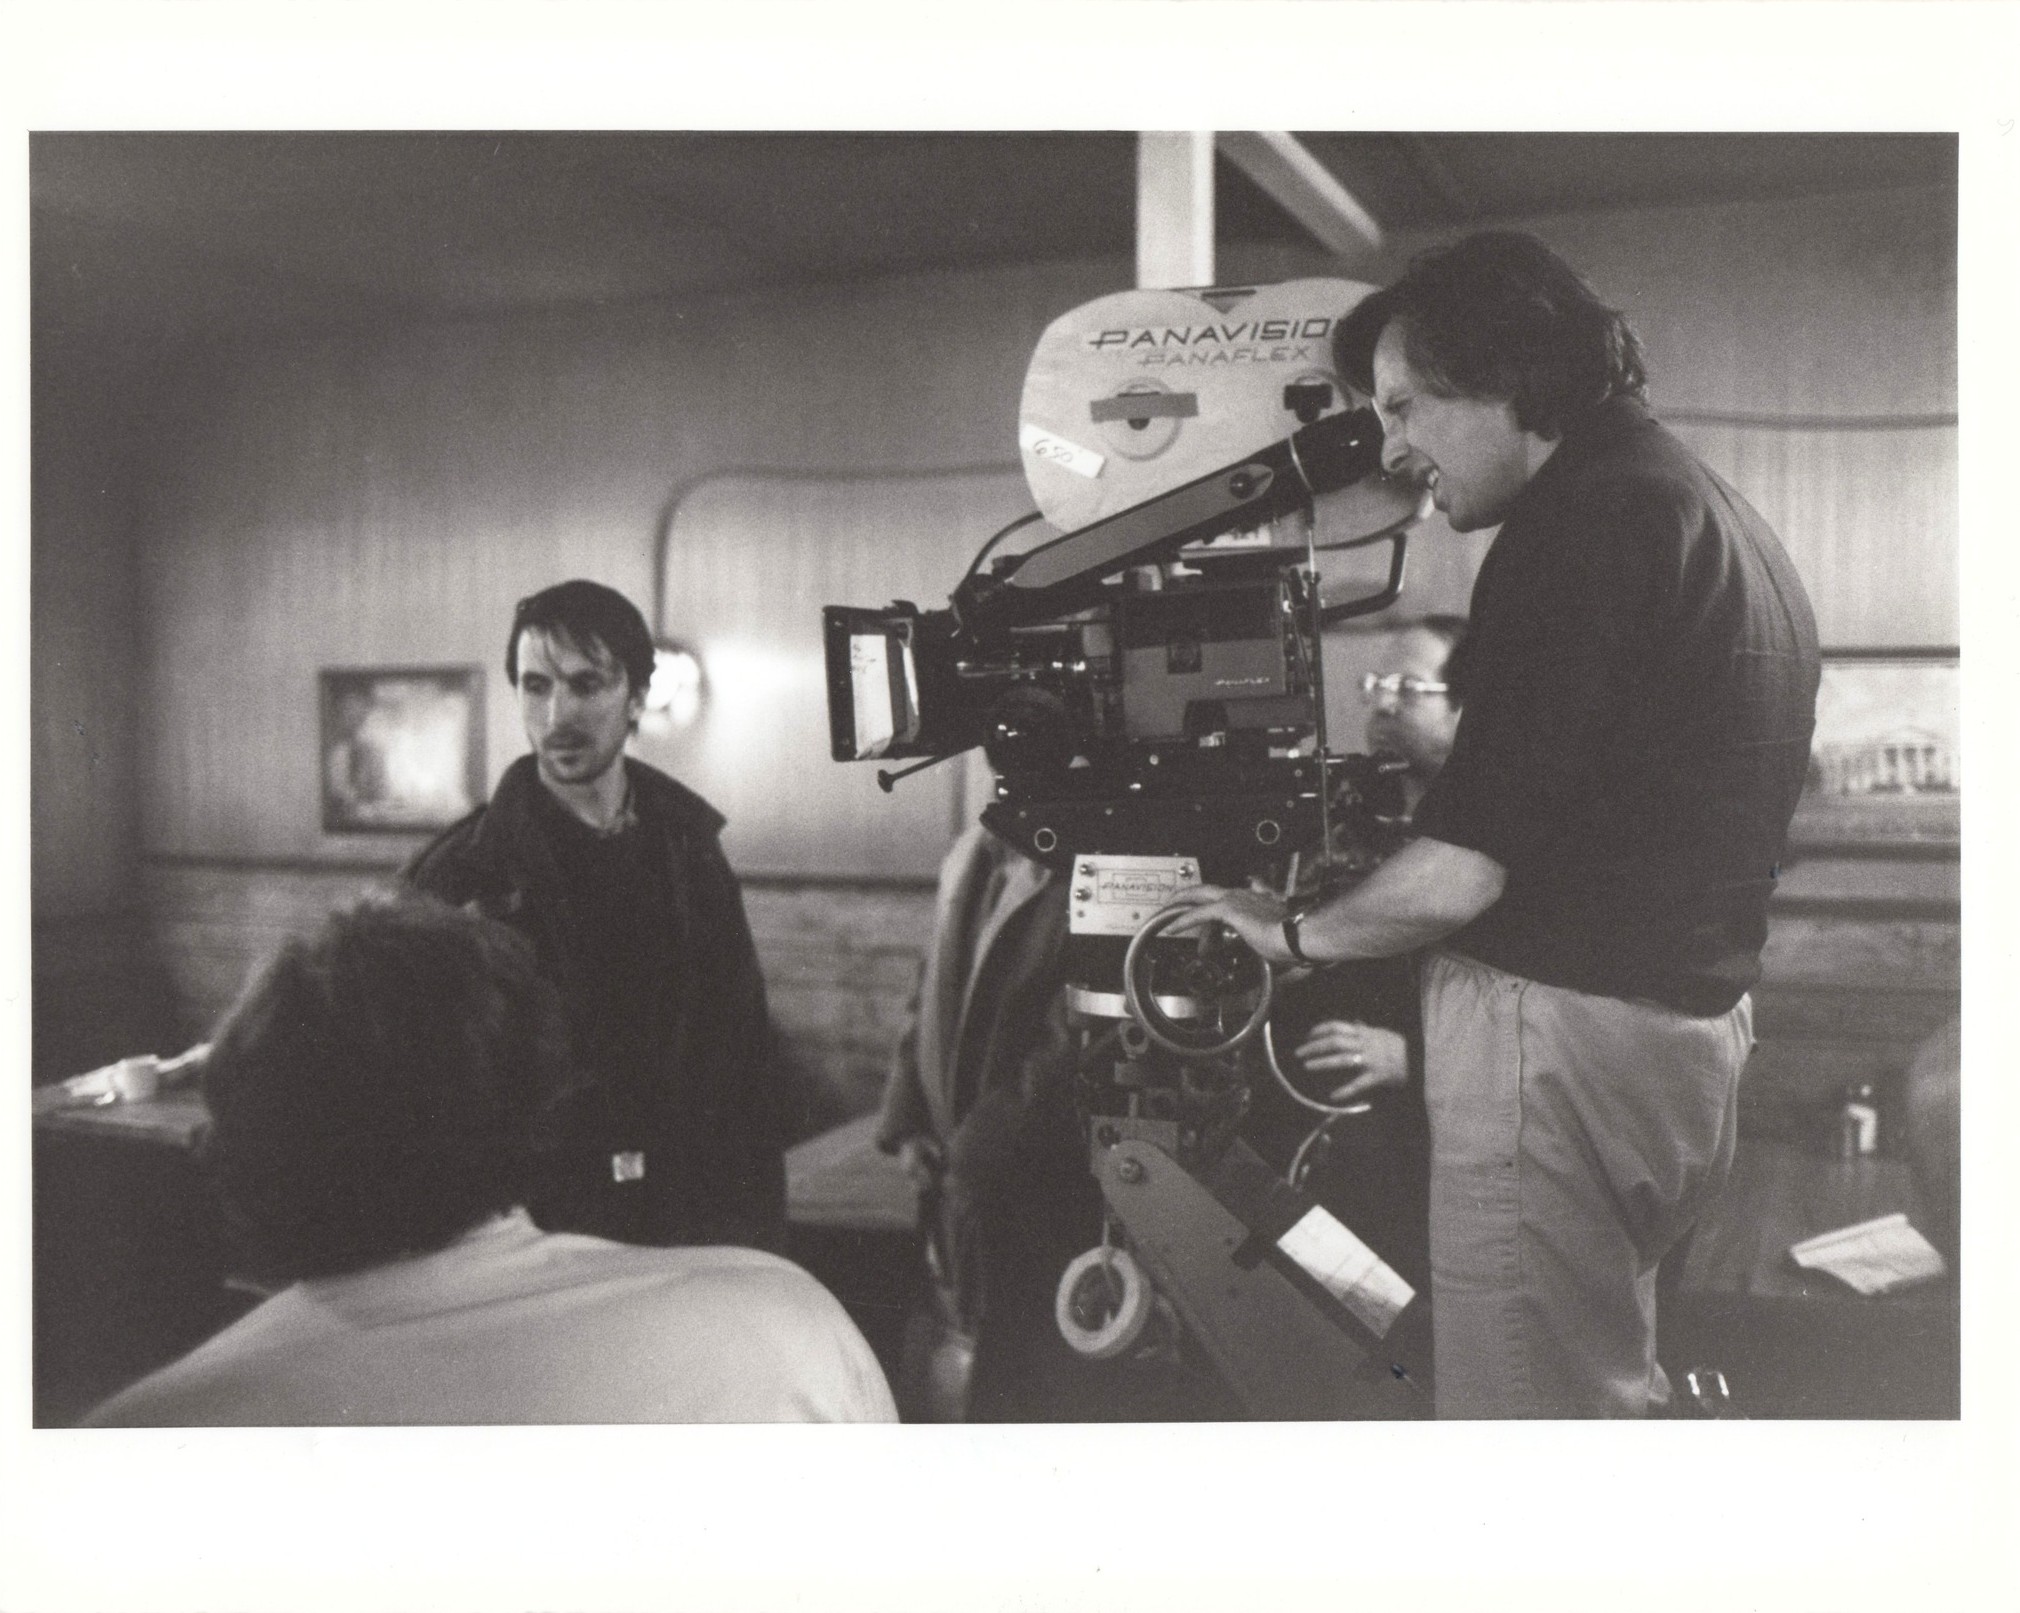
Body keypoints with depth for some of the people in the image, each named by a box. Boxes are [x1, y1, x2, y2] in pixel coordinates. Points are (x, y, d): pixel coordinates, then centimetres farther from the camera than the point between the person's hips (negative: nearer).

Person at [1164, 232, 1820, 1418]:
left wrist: (1296, 933, -4)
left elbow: (1478, 862, -21)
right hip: (1695, 1018, 11)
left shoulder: (1586, 520, -16)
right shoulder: (1722, 517, 17)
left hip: (1565, 1028, -11)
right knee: (1614, 1385, 21)